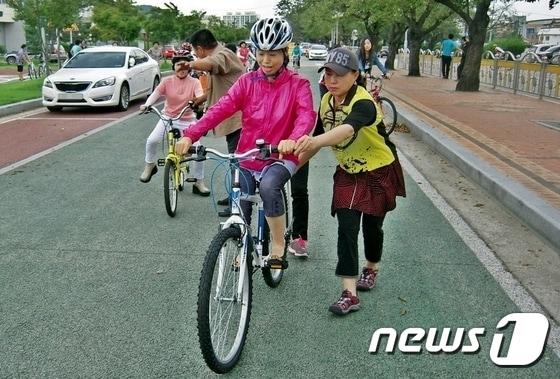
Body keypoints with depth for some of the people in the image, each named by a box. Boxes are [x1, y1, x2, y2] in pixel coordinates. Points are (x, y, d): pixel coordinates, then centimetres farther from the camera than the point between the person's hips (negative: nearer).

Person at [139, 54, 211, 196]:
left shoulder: (194, 82, -8)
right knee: (151, 140, -19)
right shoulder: (167, 81, -6)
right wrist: (146, 104, -36)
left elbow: (200, 96, -23)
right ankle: (149, 166, 13)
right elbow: (155, 93, -16)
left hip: (187, 120, -1)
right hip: (168, 117, 1)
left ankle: (199, 183, 6)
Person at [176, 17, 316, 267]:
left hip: (280, 158, -3)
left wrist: (292, 139, -47)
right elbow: (221, 108, -13)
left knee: (269, 186, -35)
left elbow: (307, 114, -24)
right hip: (247, 158, 3)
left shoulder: (297, 85, -6)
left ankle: (278, 245, -13)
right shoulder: (247, 82, 0)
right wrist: (190, 135, -28)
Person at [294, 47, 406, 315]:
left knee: (371, 225, 10)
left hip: (379, 172, -4)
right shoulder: (326, 101, -8)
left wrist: (314, 141, -69)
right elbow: (319, 136, 4)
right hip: (348, 173, 5)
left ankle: (371, 269, 41)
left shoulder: (363, 103, -30)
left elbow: (347, 129, -52)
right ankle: (349, 294, -5)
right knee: (346, 228, -8)